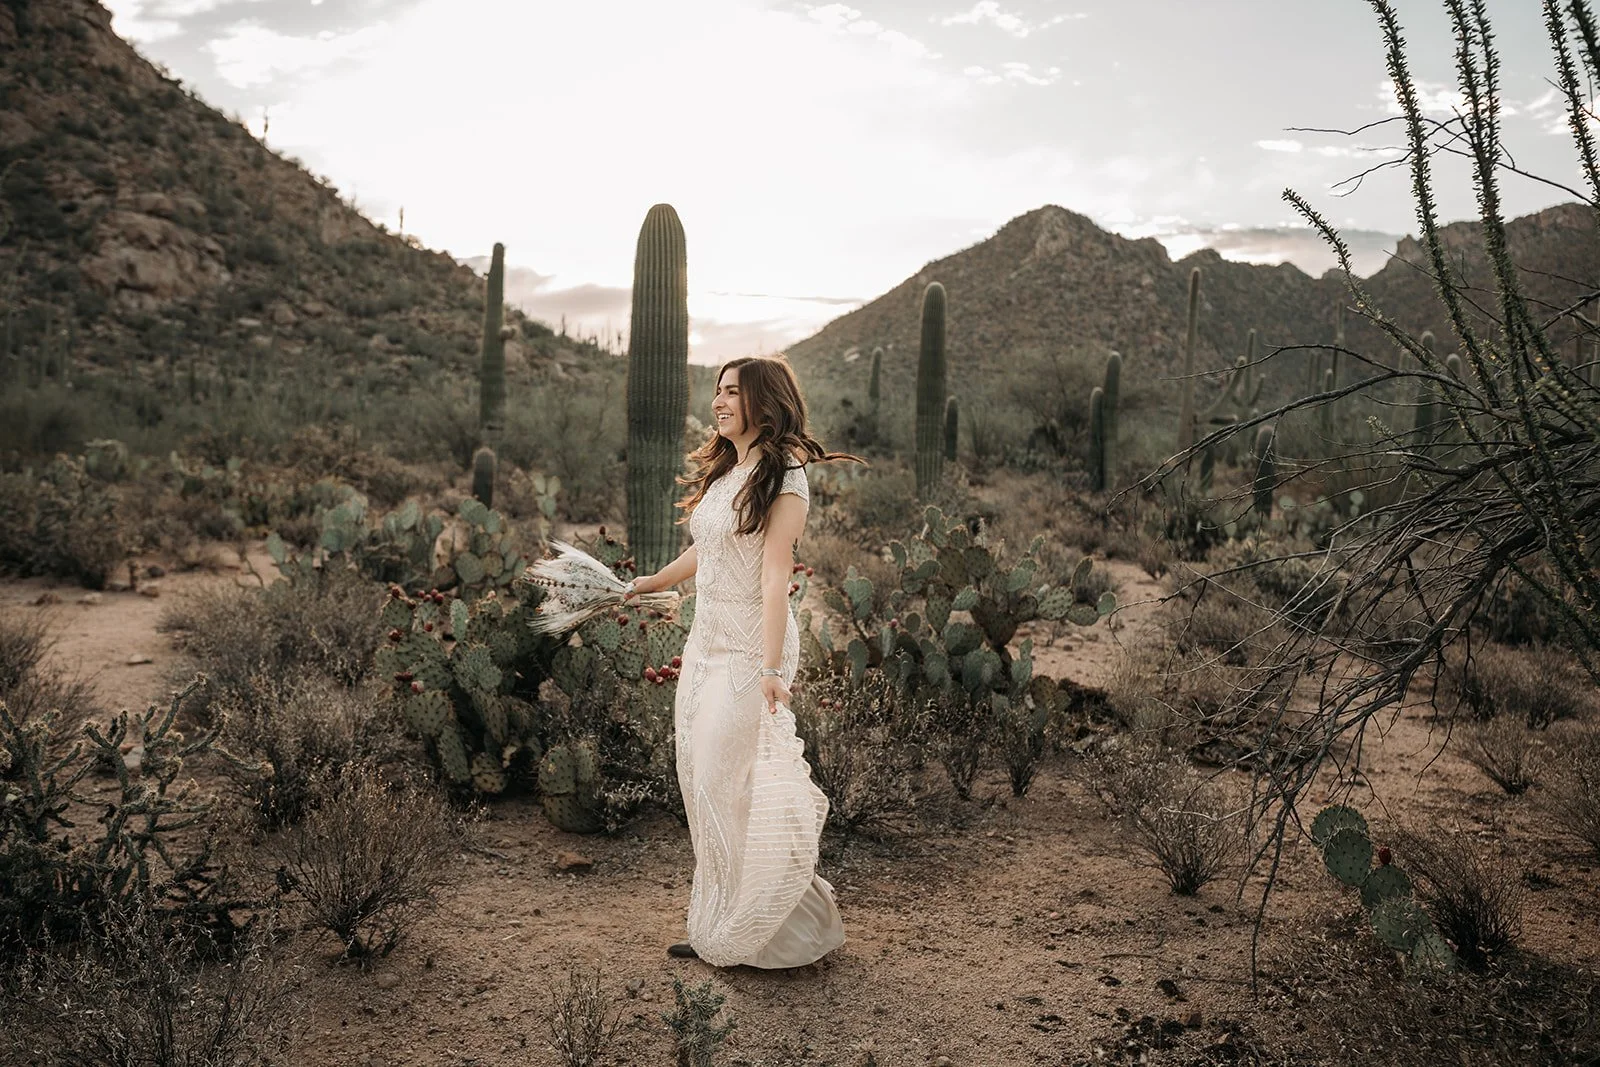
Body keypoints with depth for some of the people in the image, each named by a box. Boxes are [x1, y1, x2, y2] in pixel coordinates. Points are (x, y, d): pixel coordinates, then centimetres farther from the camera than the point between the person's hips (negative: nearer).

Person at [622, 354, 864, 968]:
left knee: (730, 784, -5)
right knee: (701, 780, 9)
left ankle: (751, 935, 12)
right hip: (705, 643, 8)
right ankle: (718, 929, 21)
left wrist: (771, 668, -23)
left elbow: (775, 577, -18)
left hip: (748, 648, -8)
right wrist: (653, 583, 40)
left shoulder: (783, 479, -11)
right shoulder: (721, 473, 13)